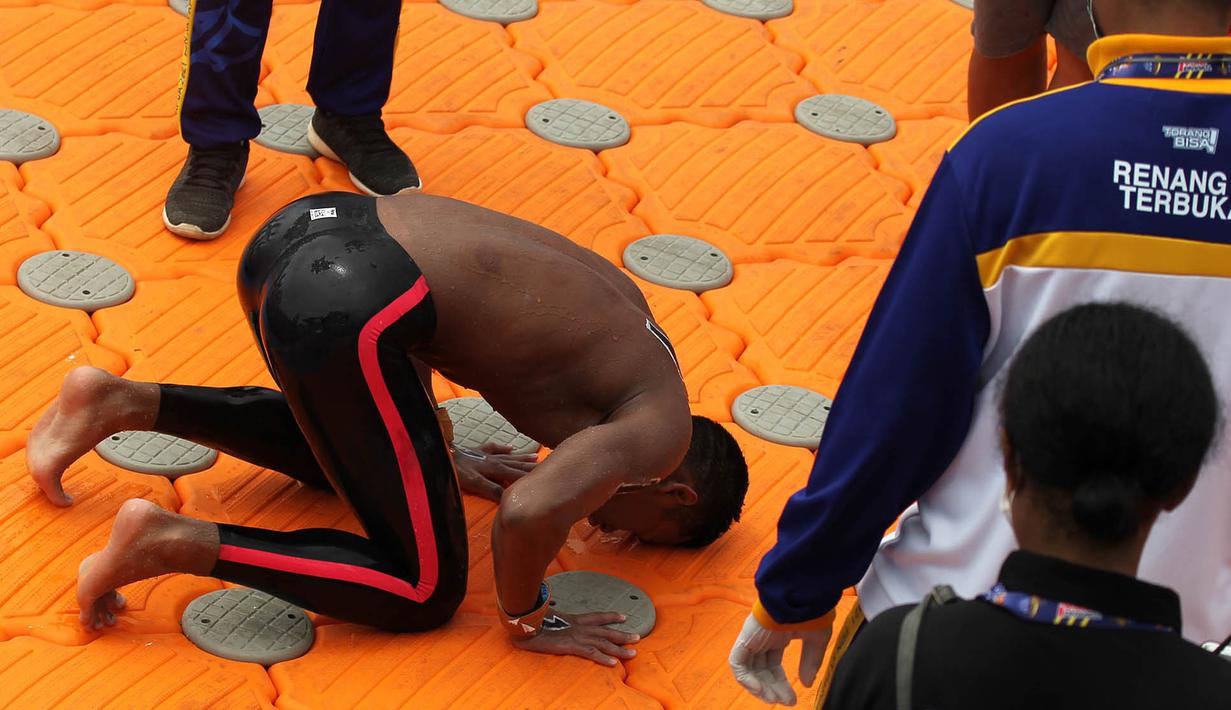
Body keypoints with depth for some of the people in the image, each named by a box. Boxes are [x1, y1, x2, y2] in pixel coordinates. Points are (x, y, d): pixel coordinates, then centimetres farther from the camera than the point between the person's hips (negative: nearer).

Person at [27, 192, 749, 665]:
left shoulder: (615, 298, 27)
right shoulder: (661, 429, 1)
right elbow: (529, 513, -16)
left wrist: (440, 455, 38)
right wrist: (530, 618, 3)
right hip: (342, 311, -9)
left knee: (336, 448, 37)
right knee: (426, 589, 5)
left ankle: (123, 403, 23)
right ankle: (174, 541, -5)